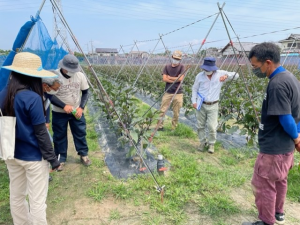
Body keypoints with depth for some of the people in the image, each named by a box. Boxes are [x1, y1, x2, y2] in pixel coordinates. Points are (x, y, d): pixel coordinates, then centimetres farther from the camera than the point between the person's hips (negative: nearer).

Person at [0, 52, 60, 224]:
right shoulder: (33, 98, -22)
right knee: (37, 201, 7)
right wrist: (53, 158, -9)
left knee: (16, 196, 21)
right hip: (33, 156, -7)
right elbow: (41, 133, -18)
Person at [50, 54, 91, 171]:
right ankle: (61, 159, 28)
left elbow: (85, 92, 0)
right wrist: (64, 106, -24)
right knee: (60, 136, 10)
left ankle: (83, 155, 32)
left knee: (80, 133, 12)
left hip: (76, 112, 2)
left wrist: (81, 108, -12)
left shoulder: (80, 75, -10)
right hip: (59, 113, -2)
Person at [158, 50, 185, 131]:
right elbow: (164, 79, -4)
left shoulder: (181, 67, 3)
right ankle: (160, 126, 11)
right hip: (168, 92, 2)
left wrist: (169, 77, -3)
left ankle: (174, 128, 17)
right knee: (162, 110, 0)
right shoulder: (167, 67, 7)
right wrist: (175, 80, -9)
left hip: (178, 93, -1)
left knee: (176, 112, 4)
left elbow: (180, 78, -9)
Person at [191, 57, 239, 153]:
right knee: (200, 126, 9)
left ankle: (211, 144, 20)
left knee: (212, 127, -4)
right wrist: (194, 101, -1)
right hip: (201, 105, 1)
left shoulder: (220, 74, -6)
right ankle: (203, 142, 30)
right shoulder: (200, 76, -4)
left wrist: (226, 75, -20)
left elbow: (236, 75, 1)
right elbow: (194, 89, 7)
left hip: (213, 106, -1)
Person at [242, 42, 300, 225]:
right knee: (279, 181, 25)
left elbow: (285, 119, -23)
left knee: (263, 184, 6)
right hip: (285, 145, 10)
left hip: (274, 147, -10)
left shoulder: (277, 84, -26)